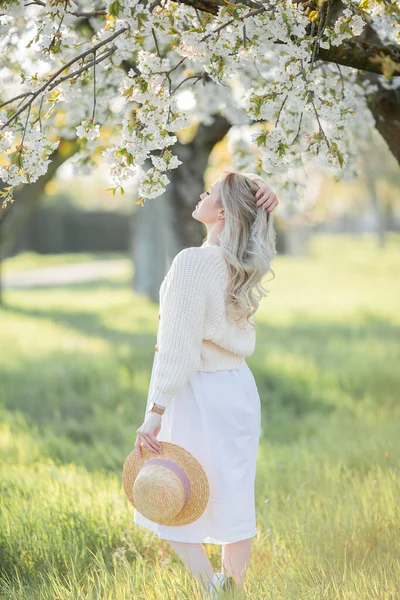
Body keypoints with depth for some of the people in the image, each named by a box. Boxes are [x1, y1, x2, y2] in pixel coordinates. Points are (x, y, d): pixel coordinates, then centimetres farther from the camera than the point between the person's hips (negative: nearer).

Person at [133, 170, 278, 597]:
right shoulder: (245, 266, 1)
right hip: (240, 389, 7)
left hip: (199, 394, -7)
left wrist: (154, 415, -18)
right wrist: (261, 201, 0)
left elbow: (177, 346, -22)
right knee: (232, 504, 14)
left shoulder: (193, 262, -20)